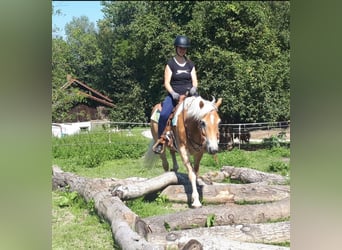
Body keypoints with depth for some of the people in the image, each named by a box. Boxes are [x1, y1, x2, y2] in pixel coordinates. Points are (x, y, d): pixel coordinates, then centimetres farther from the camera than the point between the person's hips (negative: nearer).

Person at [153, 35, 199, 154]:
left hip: (189, 94, 3)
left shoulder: (190, 64, 14)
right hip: (174, 95, -3)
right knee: (164, 114, -29)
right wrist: (173, 93, -19)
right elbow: (166, 83, -2)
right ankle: (160, 140, -15)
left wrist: (194, 88, -14)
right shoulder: (170, 63, 3)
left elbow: (195, 81, 9)